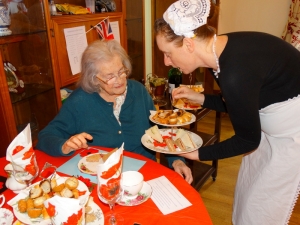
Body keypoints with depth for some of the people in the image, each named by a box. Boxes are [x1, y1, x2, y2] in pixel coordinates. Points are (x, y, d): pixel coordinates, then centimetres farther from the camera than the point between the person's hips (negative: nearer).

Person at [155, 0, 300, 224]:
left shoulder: (235, 73, -35)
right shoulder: (219, 51, -8)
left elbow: (247, 140, -21)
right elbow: (239, 103, 7)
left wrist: (197, 154, -13)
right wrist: (199, 97, -2)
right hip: (273, 129, 8)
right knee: (247, 190, 19)